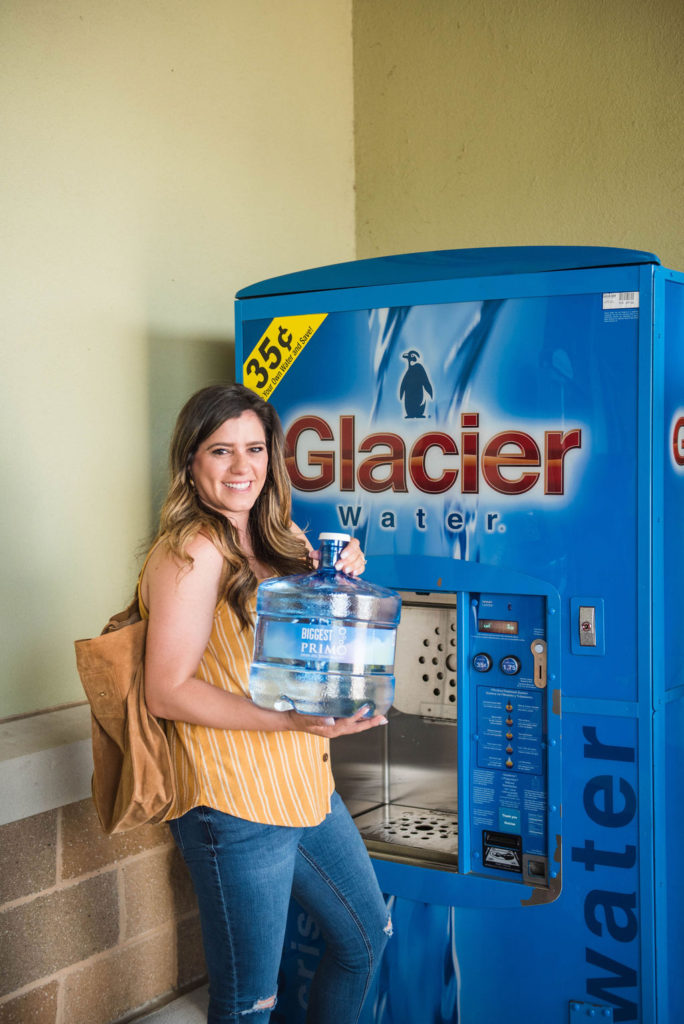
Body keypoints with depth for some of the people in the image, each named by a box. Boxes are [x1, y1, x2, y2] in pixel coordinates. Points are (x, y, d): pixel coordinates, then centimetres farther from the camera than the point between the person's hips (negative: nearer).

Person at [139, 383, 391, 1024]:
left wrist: (337, 577, 1)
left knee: (366, 937, 23)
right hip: (236, 804, -9)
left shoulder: (276, 539, 9)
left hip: (306, 786, 9)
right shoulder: (191, 552, -17)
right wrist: (294, 719, -29)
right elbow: (167, 692, -21)